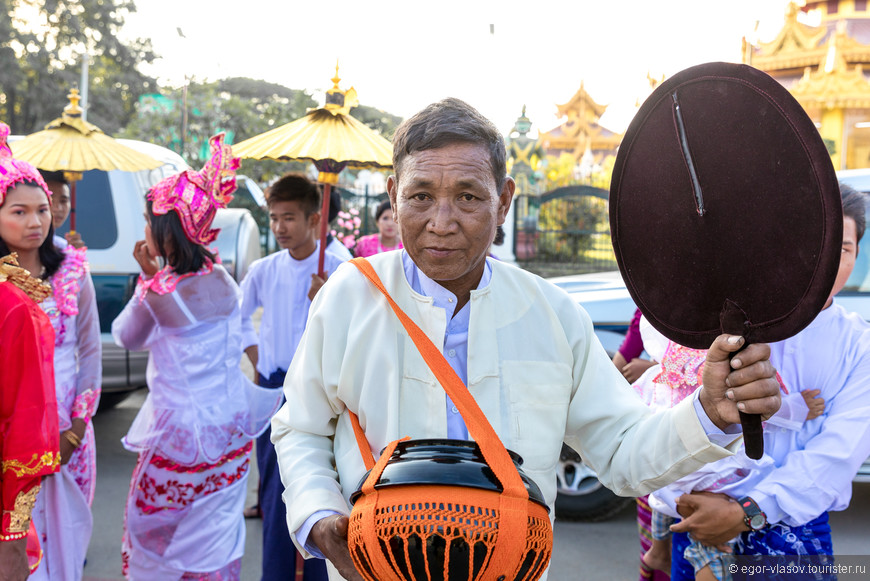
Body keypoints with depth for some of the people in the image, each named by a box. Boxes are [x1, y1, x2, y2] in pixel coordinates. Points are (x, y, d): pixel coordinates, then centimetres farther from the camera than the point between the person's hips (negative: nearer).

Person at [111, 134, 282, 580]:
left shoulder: (156, 294, -17)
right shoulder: (223, 280, -2)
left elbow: (125, 337, 2)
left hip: (180, 434, -5)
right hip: (232, 430, 5)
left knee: (148, 530, 15)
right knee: (215, 537, 16)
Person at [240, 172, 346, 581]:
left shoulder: (340, 272, -8)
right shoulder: (262, 272, 2)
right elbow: (237, 314, 21)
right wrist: (254, 355, 12)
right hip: (275, 390, 3)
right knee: (275, 492, 12)